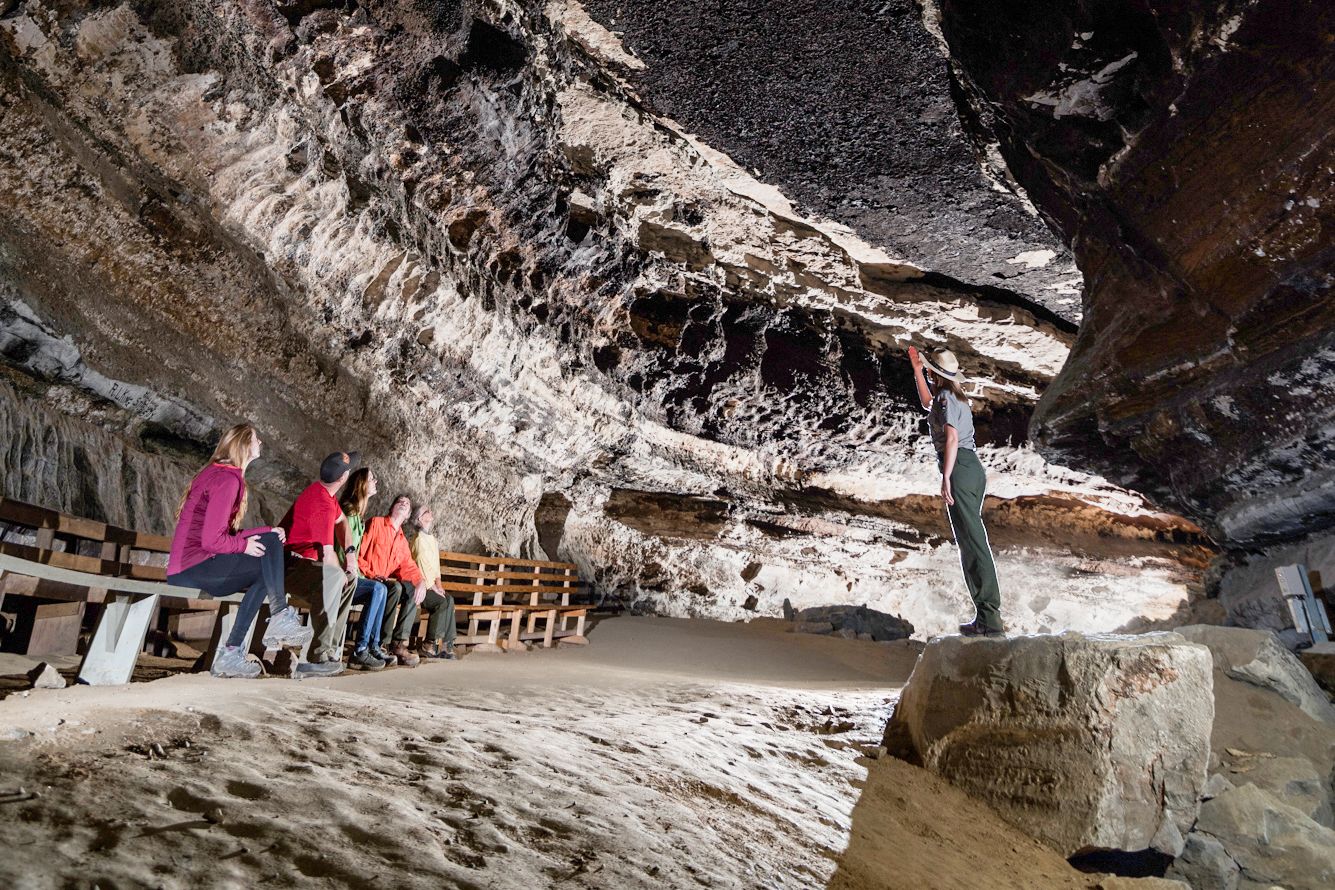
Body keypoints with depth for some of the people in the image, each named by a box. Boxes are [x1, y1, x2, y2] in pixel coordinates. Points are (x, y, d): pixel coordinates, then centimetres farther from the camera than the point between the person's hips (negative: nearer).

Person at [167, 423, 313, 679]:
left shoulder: (217, 473, 16)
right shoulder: (228, 479, -15)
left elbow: (224, 532, 11)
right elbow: (212, 540, -23)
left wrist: (266, 532, 1)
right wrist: (244, 545, -8)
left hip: (187, 567, 10)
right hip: (193, 565, -10)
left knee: (263, 575, 13)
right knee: (270, 544, -14)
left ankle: (231, 653, 11)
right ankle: (281, 618, -8)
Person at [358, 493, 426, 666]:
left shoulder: (403, 540, 20)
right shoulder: (376, 523, 1)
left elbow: (408, 567, 7)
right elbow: (357, 553, -8)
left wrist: (421, 582, -13)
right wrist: (372, 575, -18)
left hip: (387, 582, 6)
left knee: (414, 589, -17)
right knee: (396, 588, -32)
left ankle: (399, 642, -20)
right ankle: (384, 643, -24)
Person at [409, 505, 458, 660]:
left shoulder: (433, 540, 19)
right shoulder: (419, 539, -10)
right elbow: (422, 565, -15)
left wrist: (438, 584, 5)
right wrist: (433, 587, -15)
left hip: (430, 585, 8)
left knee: (449, 600, -16)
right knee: (442, 603, -25)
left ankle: (447, 645, -15)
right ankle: (428, 645, -16)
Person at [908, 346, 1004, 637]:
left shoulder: (945, 398, -6)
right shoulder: (956, 397, 22)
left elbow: (952, 437, -19)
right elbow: (927, 402, 41)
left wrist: (946, 478, -23)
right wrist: (916, 369, 38)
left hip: (959, 470, -10)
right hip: (975, 468, 10)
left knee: (972, 542, -10)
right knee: (973, 540, 10)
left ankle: (989, 620, -10)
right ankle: (988, 615, 12)